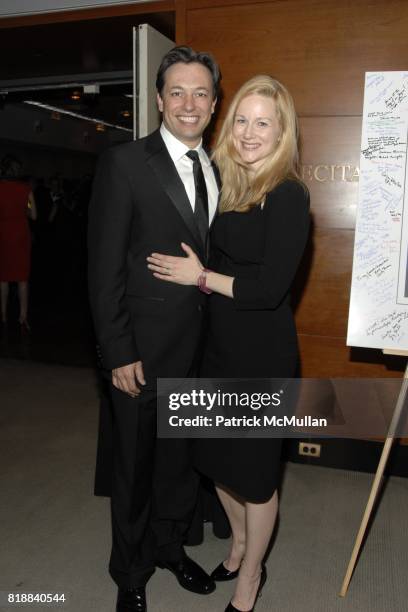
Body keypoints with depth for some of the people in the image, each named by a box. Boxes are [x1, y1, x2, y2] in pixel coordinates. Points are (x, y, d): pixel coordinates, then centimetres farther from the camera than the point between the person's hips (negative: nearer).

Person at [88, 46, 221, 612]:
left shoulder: (218, 171, 8)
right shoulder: (124, 163, -9)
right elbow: (105, 268, -12)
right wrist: (119, 353, -14)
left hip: (201, 347, 5)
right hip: (143, 351, -5)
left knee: (183, 457, 20)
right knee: (134, 466, 13)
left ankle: (170, 545, 46)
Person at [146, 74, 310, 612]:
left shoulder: (288, 195, -15)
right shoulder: (228, 184, 7)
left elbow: (269, 288, -20)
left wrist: (200, 276, -12)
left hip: (262, 352, -7)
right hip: (219, 344, 7)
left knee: (254, 467, 11)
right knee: (217, 457, 20)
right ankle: (239, 545, 48)